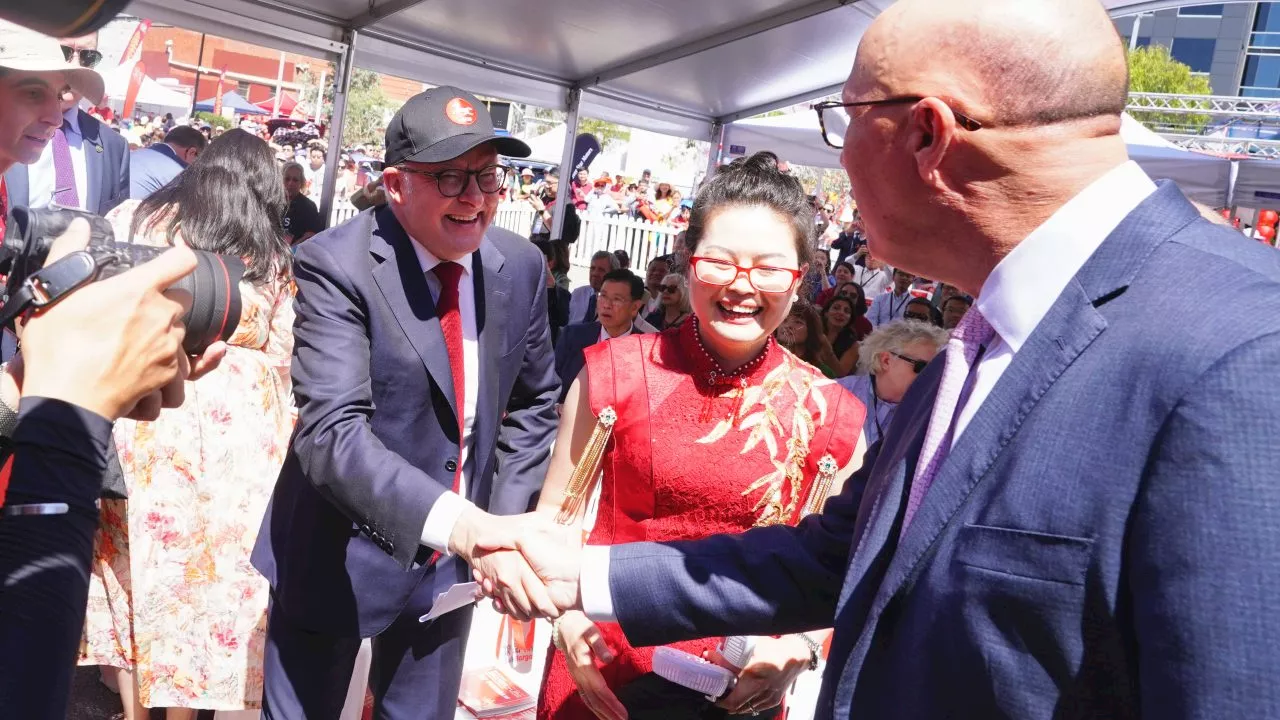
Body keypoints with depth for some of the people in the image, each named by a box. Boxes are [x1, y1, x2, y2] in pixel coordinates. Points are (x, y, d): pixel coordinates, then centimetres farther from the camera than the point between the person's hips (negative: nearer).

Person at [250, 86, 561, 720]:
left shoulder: (521, 267, -4)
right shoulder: (337, 265, -20)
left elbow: (534, 400, 10)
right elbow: (331, 432, -30)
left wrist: (503, 521, -1)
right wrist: (463, 525, -44)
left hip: (452, 560, 4)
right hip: (342, 554, -4)